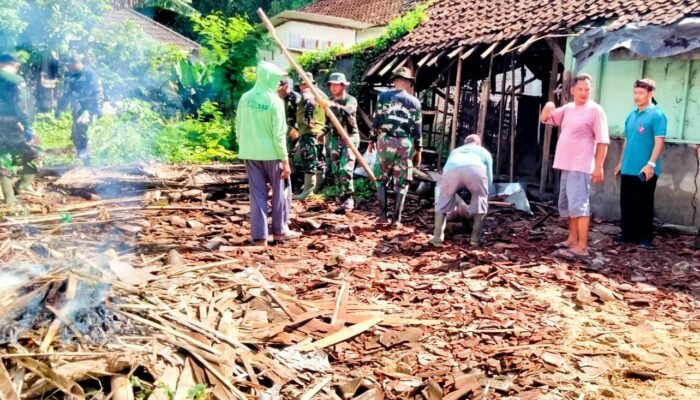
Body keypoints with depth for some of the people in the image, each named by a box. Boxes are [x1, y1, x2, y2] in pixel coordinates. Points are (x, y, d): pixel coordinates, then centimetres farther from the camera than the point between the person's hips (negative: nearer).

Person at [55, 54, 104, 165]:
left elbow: (99, 94, -13)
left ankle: (83, 149, -19)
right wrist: (59, 109, 19)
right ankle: (86, 160, 23)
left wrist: (96, 111, -20)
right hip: (77, 110, 7)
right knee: (75, 136, 8)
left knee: (81, 123, -35)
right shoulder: (70, 77, 9)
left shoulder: (91, 75, -10)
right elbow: (66, 95, 20)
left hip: (89, 108, -7)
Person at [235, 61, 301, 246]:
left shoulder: (246, 98, 1)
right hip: (271, 153, -4)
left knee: (257, 194, 8)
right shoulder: (275, 101, -13)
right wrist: (285, 160, -10)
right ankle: (280, 230, 20)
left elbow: (238, 127, 6)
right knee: (280, 190, 13)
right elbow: (278, 134, -14)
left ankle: (259, 235, 8)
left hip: (250, 152, 4)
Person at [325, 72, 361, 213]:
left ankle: (348, 200, -10)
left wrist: (334, 106, -46)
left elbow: (348, 111, -29)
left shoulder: (351, 100, -5)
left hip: (349, 138, -6)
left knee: (345, 170, -15)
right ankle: (342, 195, 17)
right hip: (334, 138, 6)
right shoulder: (330, 102, 13)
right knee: (336, 170, 6)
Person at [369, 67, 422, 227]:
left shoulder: (384, 96, 4)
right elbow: (417, 128, 4)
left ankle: (382, 214, 8)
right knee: (401, 183, 7)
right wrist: (418, 149, 10)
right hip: (405, 143, 0)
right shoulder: (414, 102, 6)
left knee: (382, 179, 14)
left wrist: (372, 139, 9)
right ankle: (396, 219, 5)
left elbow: (376, 120, 1)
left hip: (385, 141, 0)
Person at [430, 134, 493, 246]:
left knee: (443, 201, 21)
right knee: (480, 202, 21)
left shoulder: (455, 151, 46)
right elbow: (489, 178, 35)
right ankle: (476, 237, 18)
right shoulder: (484, 152, 40)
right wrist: (483, 190, 55)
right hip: (475, 168, -1)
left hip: (452, 170, 2)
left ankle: (437, 237, 15)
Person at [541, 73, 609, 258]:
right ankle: (572, 239, 27)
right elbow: (545, 119, 17)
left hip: (580, 167, -8)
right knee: (567, 204, 15)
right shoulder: (568, 108, 12)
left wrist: (598, 167, -17)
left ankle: (582, 246, -11)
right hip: (566, 166, 8)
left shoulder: (595, 110, -9)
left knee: (579, 205, -12)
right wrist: (548, 106, -6)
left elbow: (602, 141, -12)